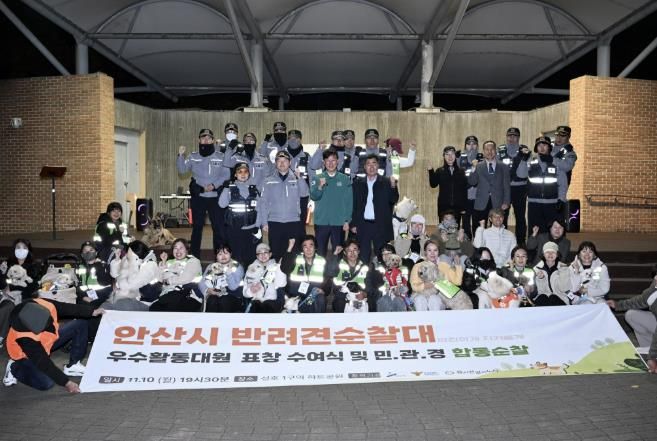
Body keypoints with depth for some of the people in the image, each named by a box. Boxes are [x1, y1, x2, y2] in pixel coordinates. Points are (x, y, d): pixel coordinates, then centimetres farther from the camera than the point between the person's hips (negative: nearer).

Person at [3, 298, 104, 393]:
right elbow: (43, 363, -34)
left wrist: (92, 311, -17)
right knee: (47, 383, -24)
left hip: (49, 339, 6)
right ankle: (14, 369, 3)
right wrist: (66, 382, -31)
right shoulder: (24, 337, -40)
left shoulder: (45, 305, -32)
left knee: (80, 325, -9)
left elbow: (67, 308, -13)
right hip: (26, 355, -6)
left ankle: (73, 365, 3)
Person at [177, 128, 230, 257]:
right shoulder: (193, 157, 9)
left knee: (219, 227, 0)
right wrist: (180, 155, -14)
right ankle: (194, 257, 16)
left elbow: (226, 175, -4)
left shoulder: (220, 157, 2)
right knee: (197, 227, 8)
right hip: (198, 197, 2)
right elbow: (182, 169, 1)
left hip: (215, 197, -1)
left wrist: (214, 185, -17)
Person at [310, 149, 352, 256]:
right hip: (321, 222, 0)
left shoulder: (345, 179, 4)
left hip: (339, 223, 0)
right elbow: (313, 197, -4)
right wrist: (320, 186, -22)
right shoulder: (317, 178, 5)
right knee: (320, 252, 6)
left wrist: (347, 220, -5)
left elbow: (349, 201, 2)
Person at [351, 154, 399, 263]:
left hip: (381, 226, -1)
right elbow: (353, 205, 6)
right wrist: (353, 224, 0)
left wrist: (393, 186, -23)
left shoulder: (386, 182, 3)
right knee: (363, 257, 6)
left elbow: (394, 200, -6)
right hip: (363, 225, 1)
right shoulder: (358, 183, 7)